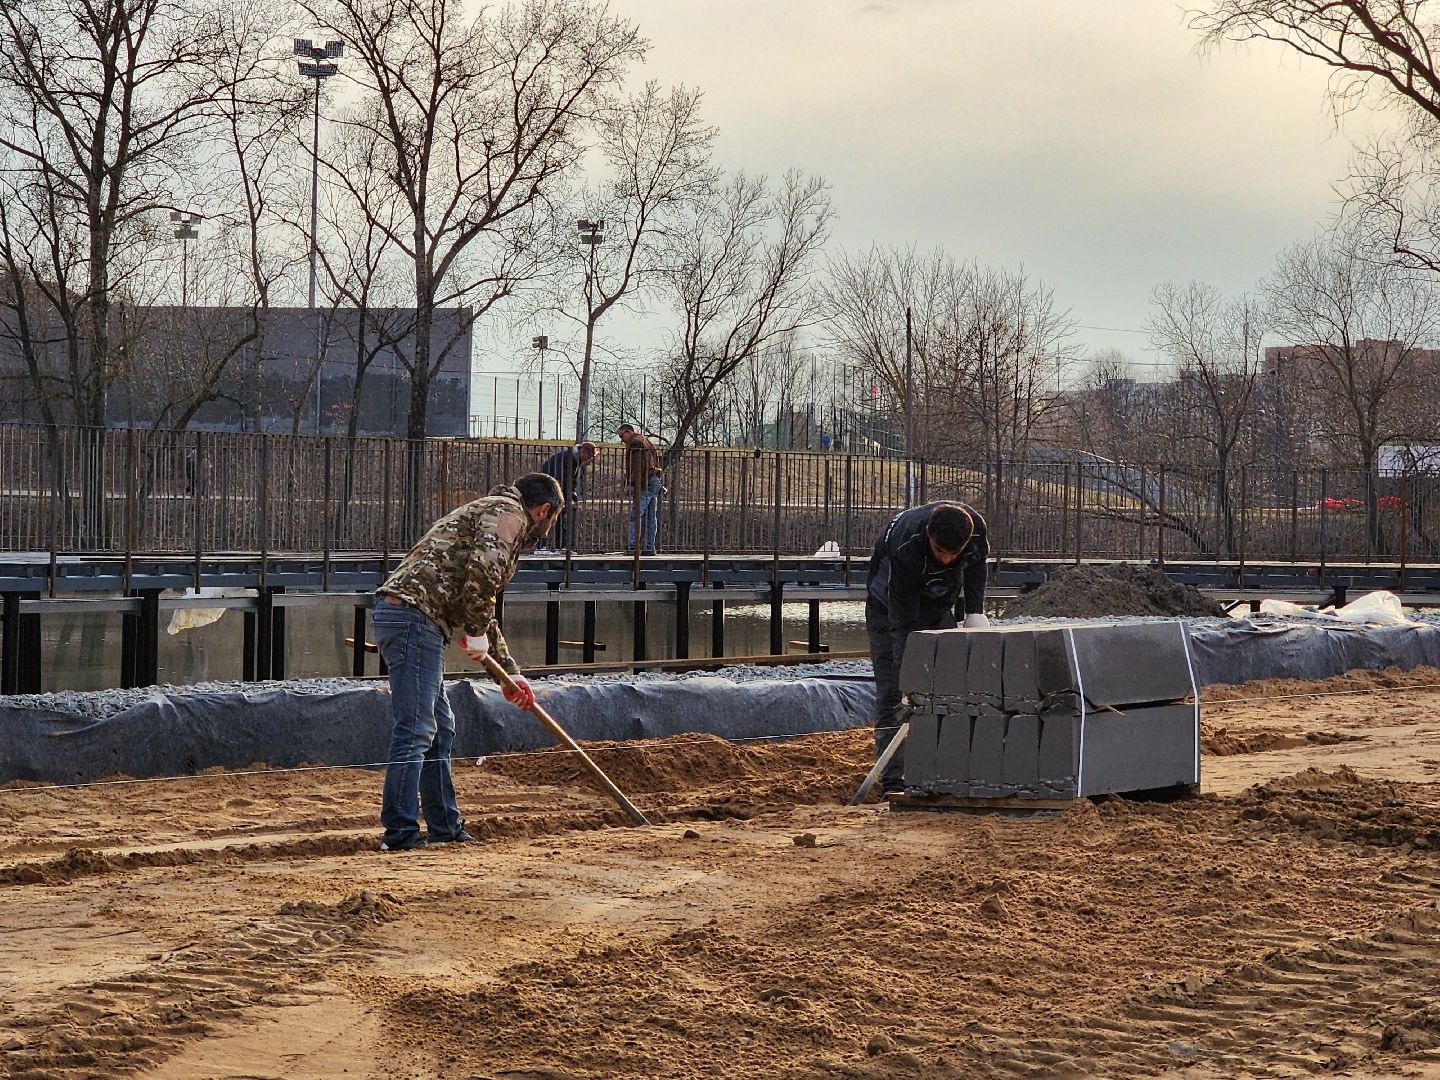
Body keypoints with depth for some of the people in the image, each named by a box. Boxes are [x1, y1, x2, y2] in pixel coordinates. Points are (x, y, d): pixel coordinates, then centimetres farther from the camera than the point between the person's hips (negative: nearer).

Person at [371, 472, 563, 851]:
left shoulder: (488, 513, 31)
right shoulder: (508, 513, 1)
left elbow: (482, 609, 37)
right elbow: (481, 574, -18)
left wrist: (510, 673, 38)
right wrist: (476, 632, -6)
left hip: (399, 614, 10)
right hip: (414, 615, -10)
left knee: (439, 729, 16)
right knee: (415, 729, -10)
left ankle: (445, 827, 22)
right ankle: (399, 832, -11)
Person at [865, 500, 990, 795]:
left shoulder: (975, 527, -27)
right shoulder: (905, 546, -41)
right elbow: (903, 624, -39)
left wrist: (974, 610, -9)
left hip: (939, 609, 5)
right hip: (891, 607, -5)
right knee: (892, 693, -14)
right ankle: (893, 781, -15)